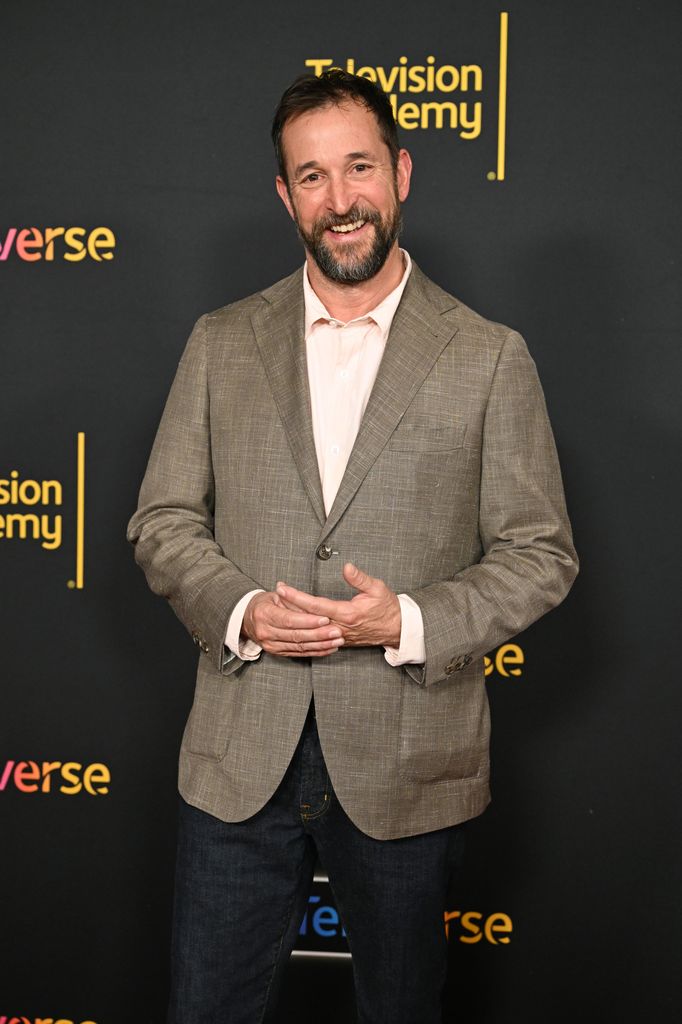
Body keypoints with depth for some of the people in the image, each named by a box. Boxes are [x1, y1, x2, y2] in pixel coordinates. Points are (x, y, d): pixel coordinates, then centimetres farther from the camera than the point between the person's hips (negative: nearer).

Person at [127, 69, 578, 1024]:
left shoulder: (489, 358, -2)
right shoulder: (221, 344, 5)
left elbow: (540, 553, -1)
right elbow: (162, 520, 6)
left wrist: (412, 622, -17)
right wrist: (239, 611, -13)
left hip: (407, 766, -1)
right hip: (241, 760, 2)